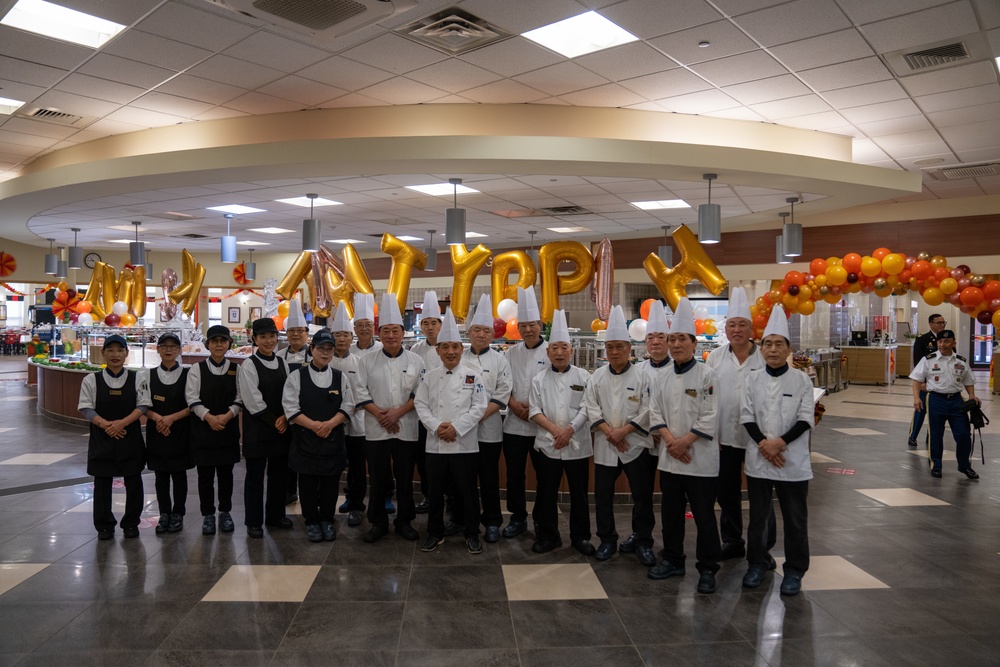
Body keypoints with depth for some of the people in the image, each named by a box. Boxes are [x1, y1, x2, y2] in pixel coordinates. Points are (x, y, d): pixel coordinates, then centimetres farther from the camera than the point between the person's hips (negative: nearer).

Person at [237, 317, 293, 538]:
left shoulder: (282, 363, 8)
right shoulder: (249, 365, -8)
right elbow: (253, 401, -12)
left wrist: (285, 418, -9)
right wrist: (274, 422, -11)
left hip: (281, 426, 5)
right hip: (257, 428, -5)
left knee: (279, 472, 12)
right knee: (255, 475, 4)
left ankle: (275, 515, 27)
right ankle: (254, 522, 16)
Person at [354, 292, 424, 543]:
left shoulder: (415, 361, 1)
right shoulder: (367, 361, 2)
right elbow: (361, 393, -2)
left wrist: (398, 412, -13)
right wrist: (380, 414, -13)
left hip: (407, 430, 0)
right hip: (376, 429, 0)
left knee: (405, 479, 8)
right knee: (378, 480, 7)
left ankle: (404, 522, 22)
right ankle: (378, 523, 20)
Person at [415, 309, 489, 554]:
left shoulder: (472, 376, -1)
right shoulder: (429, 376, 5)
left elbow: (479, 407, -5)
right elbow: (421, 405, 2)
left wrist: (456, 428, -14)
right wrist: (436, 426, -14)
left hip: (465, 444, -2)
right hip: (435, 443, 2)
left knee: (467, 492, 6)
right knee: (435, 491, 11)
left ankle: (472, 535, 21)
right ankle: (435, 533, 27)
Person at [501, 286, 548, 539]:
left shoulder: (551, 352, -5)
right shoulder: (511, 353, 8)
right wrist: (514, 404, -10)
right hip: (514, 423, 3)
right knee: (514, 474, 10)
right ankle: (518, 518, 25)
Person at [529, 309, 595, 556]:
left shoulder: (583, 377, 2)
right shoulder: (539, 380, 6)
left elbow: (586, 408, -4)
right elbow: (535, 411, 0)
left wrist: (569, 430, -17)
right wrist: (555, 429, -14)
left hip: (577, 444, -1)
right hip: (547, 444, 1)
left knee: (579, 492, 7)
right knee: (546, 493, 7)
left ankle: (580, 537, 22)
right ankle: (548, 536, 22)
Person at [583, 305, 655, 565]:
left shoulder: (641, 375, -3)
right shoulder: (598, 376, 5)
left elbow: (647, 410, -8)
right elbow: (591, 407, 0)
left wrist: (623, 431, -15)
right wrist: (609, 432, -12)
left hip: (636, 444, -2)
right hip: (605, 445, 3)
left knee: (642, 495, 2)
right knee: (603, 494, 8)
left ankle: (643, 542, 18)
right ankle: (607, 540, 25)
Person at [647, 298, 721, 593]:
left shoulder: (706, 375, -8)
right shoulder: (662, 377, 7)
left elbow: (710, 417, -12)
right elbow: (655, 413, 5)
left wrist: (685, 442, -14)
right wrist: (671, 441, -9)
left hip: (700, 457, -5)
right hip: (669, 456, 5)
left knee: (704, 515, 2)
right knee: (671, 512, 14)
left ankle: (708, 569, 16)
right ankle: (673, 560, 30)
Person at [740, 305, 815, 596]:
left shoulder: (802, 380, -2)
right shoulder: (752, 380, 3)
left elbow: (805, 419, -6)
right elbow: (746, 417, 1)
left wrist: (780, 442, -17)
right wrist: (763, 444, -13)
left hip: (793, 460, -2)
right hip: (758, 458, 2)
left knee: (795, 518, 6)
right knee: (758, 515, 12)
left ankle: (794, 570, 22)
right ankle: (757, 563, 28)